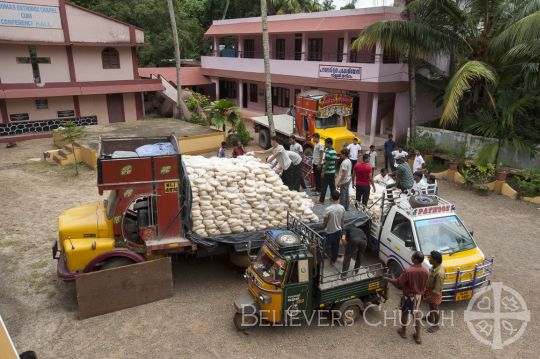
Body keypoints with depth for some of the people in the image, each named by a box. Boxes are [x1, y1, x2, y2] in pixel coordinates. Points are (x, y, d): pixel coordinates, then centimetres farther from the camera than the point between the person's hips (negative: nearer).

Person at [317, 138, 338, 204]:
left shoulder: (328, 152, -18)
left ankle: (321, 200, 3)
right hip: (333, 171, 8)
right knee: (332, 186, 13)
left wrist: (323, 172, -17)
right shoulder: (334, 151, 9)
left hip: (327, 172, -8)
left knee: (324, 187, -2)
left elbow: (327, 163, -21)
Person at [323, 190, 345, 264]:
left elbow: (325, 222, -14)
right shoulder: (342, 208, -11)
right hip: (338, 230, 5)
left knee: (327, 246, 14)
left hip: (329, 231, -5)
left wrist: (325, 227, 7)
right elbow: (343, 221, 1)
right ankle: (333, 260, 33)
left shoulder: (328, 209, -26)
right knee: (336, 246, 20)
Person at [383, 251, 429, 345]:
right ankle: (418, 336, 24)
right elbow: (425, 285, 1)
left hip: (408, 296, -4)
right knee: (415, 314, 18)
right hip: (418, 296, 4)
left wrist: (387, 279, -6)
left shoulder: (408, 271, -29)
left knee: (405, 313, 18)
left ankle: (403, 331, 35)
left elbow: (398, 282, -20)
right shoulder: (425, 271, -12)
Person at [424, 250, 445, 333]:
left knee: (435, 309, 15)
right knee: (431, 306, 31)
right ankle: (430, 317, 55)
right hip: (430, 290, 8)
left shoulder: (439, 273, -39)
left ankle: (436, 325, 36)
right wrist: (427, 290, 16)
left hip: (435, 293, -8)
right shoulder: (435, 266, -12)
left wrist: (431, 297, -19)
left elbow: (437, 289, -29)